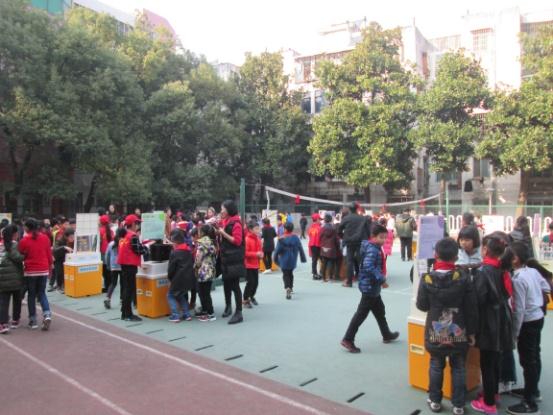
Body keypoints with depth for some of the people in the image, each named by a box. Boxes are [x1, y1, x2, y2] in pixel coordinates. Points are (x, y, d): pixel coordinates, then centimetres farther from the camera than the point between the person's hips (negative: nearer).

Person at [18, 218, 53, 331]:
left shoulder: (24, 240, -9)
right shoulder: (45, 238, 0)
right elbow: (49, 254, 5)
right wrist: (50, 267, 16)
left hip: (30, 271, -2)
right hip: (43, 270, 3)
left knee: (31, 295, 10)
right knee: (42, 293, 14)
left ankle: (33, 321, 13)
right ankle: (47, 315, -6)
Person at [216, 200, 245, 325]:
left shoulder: (236, 223, -13)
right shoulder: (225, 222, 12)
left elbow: (237, 241, -19)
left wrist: (223, 233, -20)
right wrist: (218, 232, 4)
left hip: (234, 260, -8)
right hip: (226, 259, 8)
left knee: (235, 286, -6)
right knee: (226, 284, 17)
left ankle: (239, 313, -1)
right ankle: (228, 307, 34)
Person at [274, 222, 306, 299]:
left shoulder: (281, 239, -16)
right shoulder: (296, 238, -6)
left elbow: (277, 250, -12)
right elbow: (300, 249, -2)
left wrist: (276, 259, 2)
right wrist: (303, 258, 9)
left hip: (284, 261, -4)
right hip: (293, 261, 4)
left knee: (285, 274, 3)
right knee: (290, 273, 23)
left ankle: (287, 288, -20)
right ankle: (291, 287, 35)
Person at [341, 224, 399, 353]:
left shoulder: (376, 248, 10)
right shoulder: (372, 249, -21)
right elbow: (368, 266, -34)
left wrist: (380, 278, 6)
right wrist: (381, 278, -29)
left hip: (373, 286, 10)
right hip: (369, 286, -10)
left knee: (380, 311, 23)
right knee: (361, 313, -5)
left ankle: (386, 335, 41)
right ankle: (348, 339, 0)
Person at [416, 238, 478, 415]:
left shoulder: (427, 279, -13)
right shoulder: (463, 277, -13)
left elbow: (421, 305, -5)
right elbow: (471, 308, -8)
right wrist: (472, 331, 3)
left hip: (435, 332, 0)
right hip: (458, 332, 0)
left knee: (436, 366, 17)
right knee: (458, 368, 15)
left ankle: (435, 400, 28)